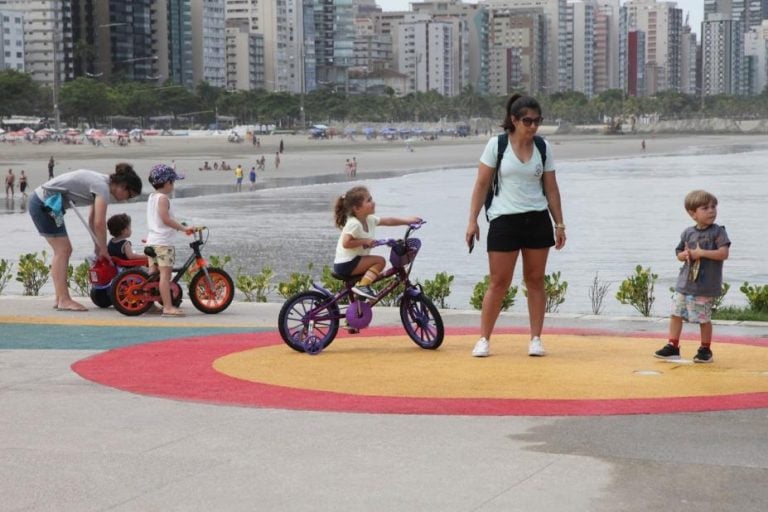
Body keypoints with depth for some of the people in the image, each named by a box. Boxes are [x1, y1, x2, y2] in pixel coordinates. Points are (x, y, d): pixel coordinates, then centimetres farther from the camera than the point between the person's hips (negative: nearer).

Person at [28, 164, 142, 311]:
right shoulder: (103, 187, -18)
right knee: (62, 250, -9)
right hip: (45, 203, -10)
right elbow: (99, 223, -23)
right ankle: (64, 300, -10)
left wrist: (98, 246, 12)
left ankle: (60, 299, 12)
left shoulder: (101, 183, 12)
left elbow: (92, 220, 15)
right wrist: (103, 249, -12)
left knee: (63, 251, 11)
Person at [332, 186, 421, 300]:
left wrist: (408, 220, 4)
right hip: (346, 264, -9)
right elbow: (346, 243, -28)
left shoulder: (370, 220, 5)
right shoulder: (354, 224, -21)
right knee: (380, 261, -13)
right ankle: (362, 285, -22)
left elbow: (388, 221, 9)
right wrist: (364, 241, -22)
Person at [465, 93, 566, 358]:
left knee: (535, 280, 6)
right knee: (499, 283, -2)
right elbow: (481, 184, -1)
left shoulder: (544, 147, 5)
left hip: (537, 220, 3)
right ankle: (484, 339, 7)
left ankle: (536, 339, 12)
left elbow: (551, 188, 10)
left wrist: (559, 223, 7)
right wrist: (473, 220, -5)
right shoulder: (496, 145, -4)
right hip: (504, 220, -3)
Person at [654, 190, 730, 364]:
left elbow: (724, 253, -18)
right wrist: (685, 254, -7)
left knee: (703, 318, 1)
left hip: (706, 286, -5)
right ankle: (673, 346, 13)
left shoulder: (718, 232, -6)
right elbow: (679, 253, 17)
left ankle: (705, 349, 17)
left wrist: (700, 253, -18)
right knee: (676, 313, 4)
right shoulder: (688, 233, 8)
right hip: (685, 282, 5)